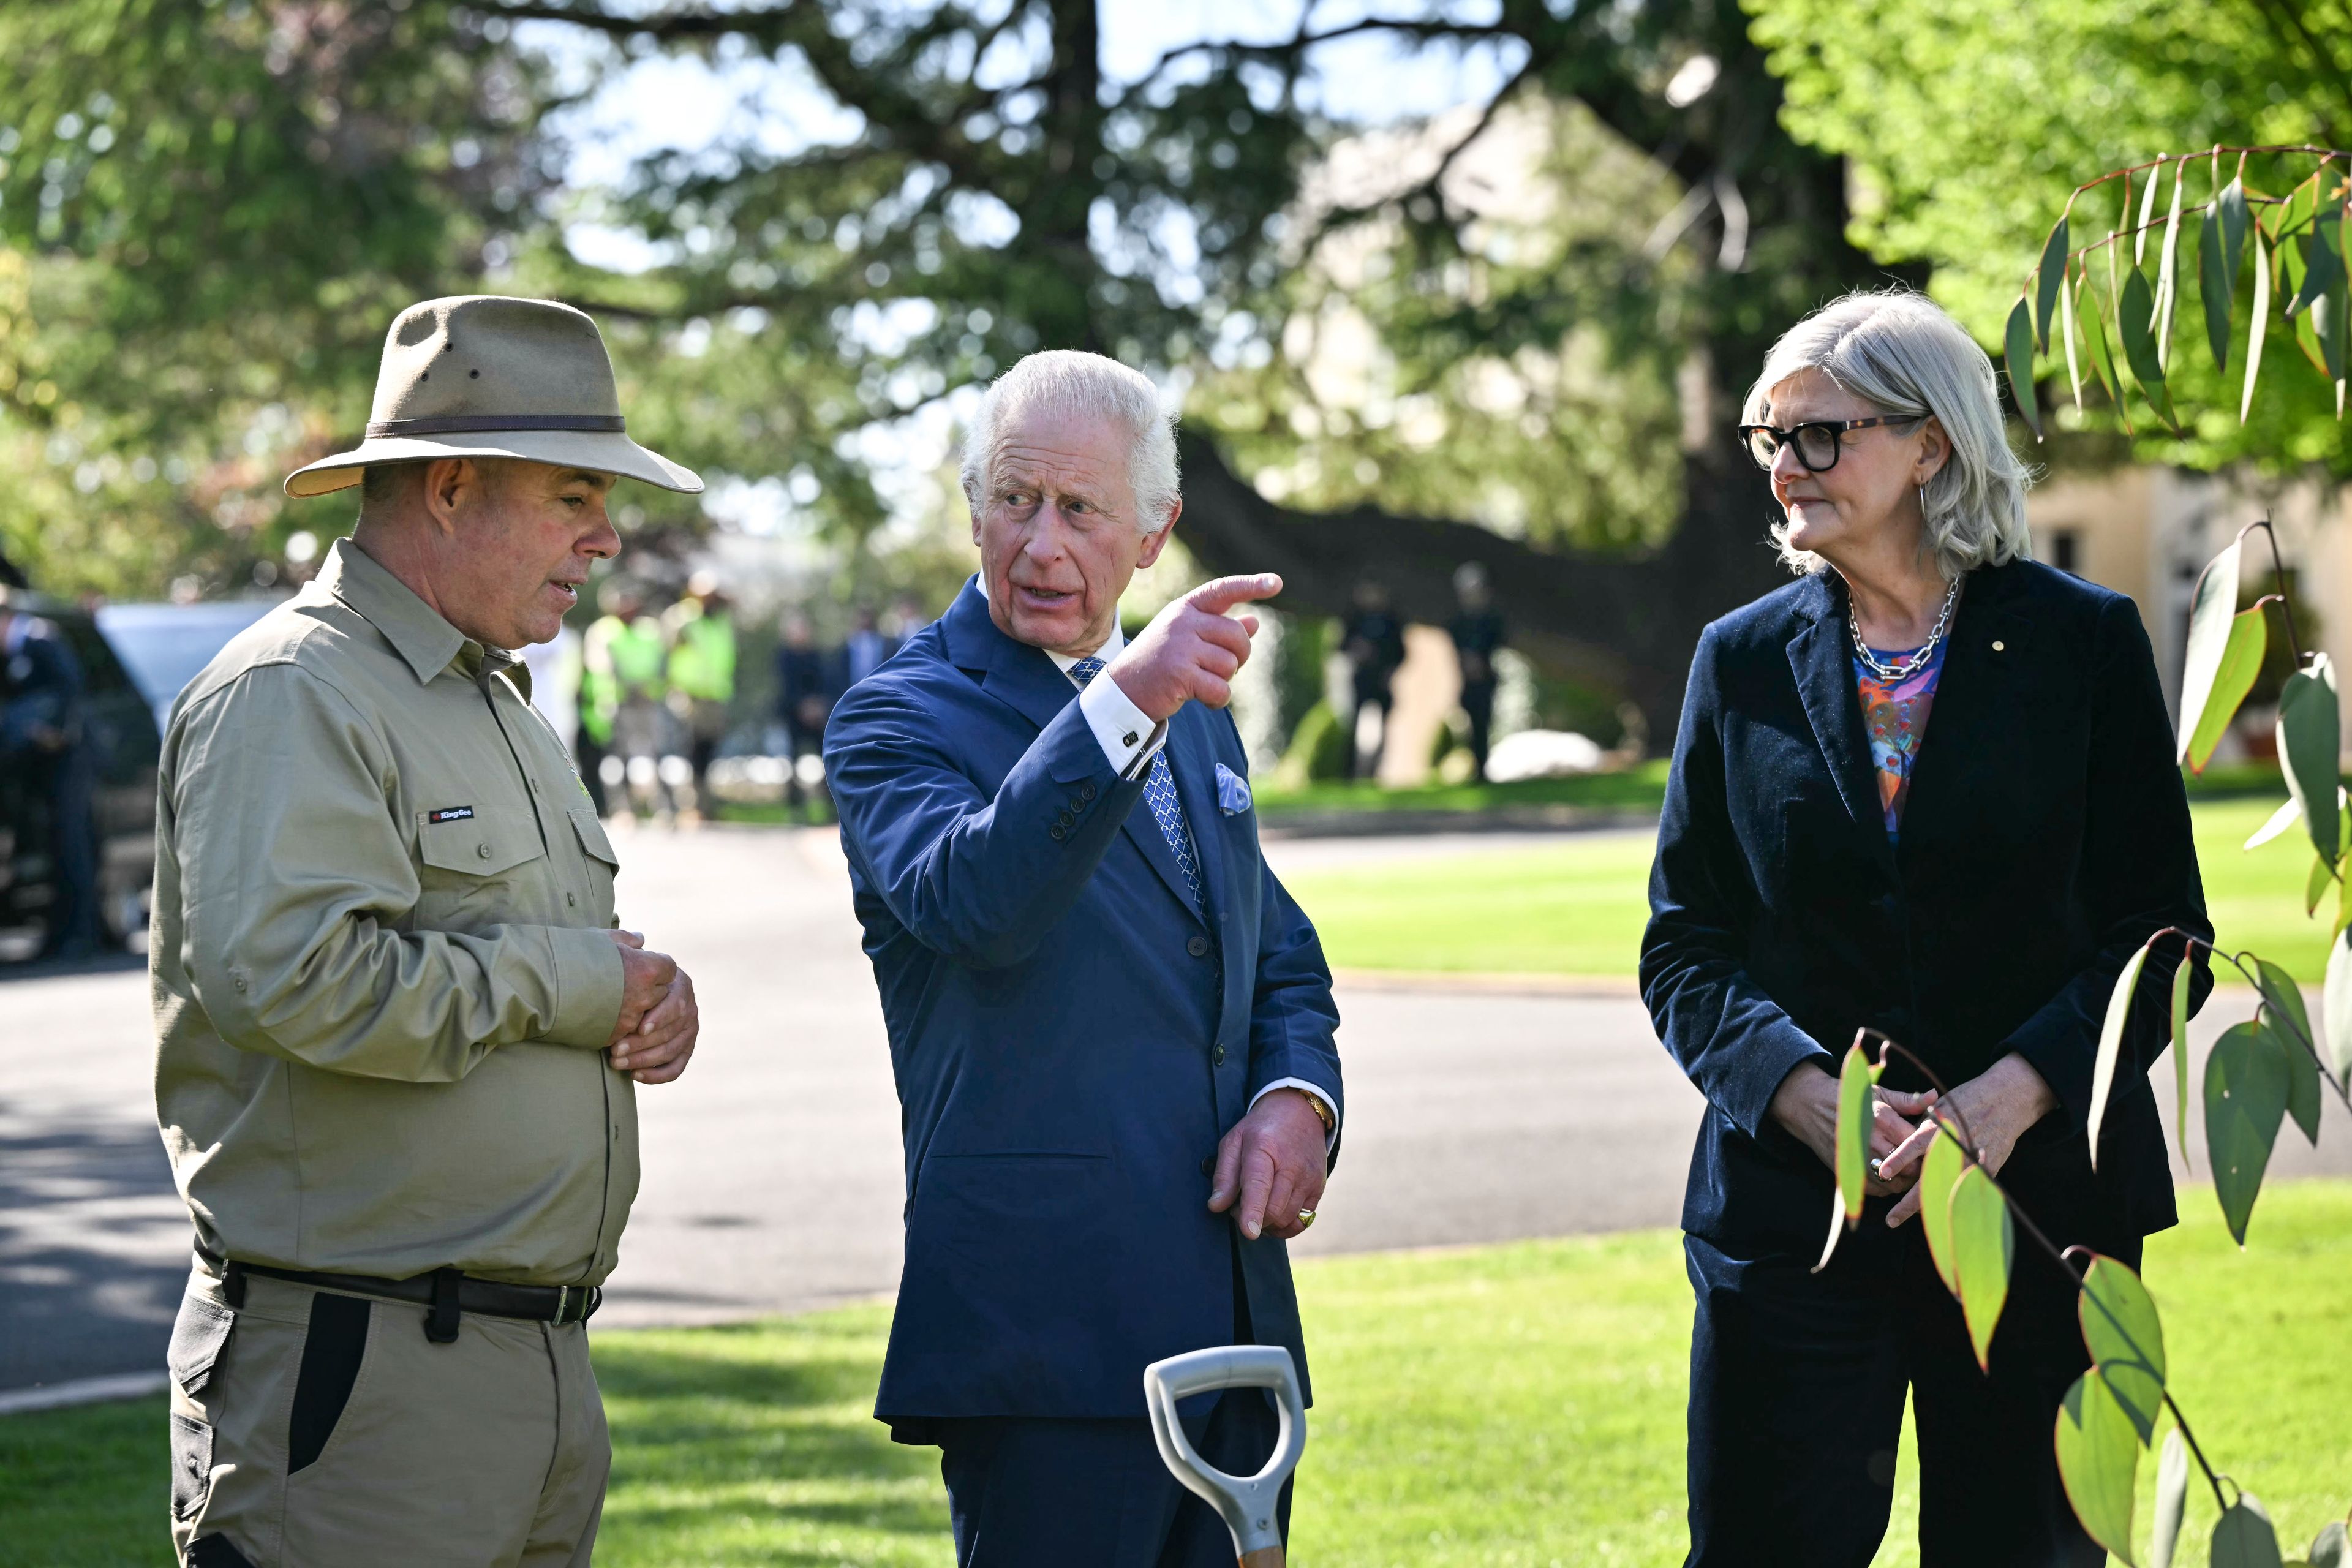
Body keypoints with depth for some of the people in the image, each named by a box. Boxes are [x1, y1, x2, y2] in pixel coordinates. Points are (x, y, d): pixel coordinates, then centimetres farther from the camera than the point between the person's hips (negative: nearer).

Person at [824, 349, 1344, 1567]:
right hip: (1048, 1326, -7)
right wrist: (1125, 703, -36)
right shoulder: (899, 719, -4)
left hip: (1234, 1320, 7)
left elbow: (1283, 960, 25)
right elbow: (967, 903, -25)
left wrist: (1297, 1096, 3)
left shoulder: (1192, 718, 18)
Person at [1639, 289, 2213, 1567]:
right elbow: (1683, 946, 7)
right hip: (1790, 1208, 1)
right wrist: (1805, 1095, -12)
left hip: (2041, 1206, -1)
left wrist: (2010, 1094, -15)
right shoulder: (1742, 661, 8)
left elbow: (2161, 932, 0)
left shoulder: (2085, 643, 2)